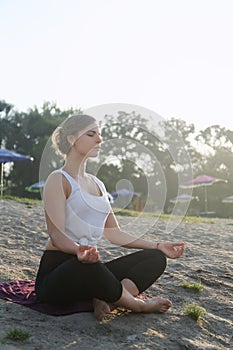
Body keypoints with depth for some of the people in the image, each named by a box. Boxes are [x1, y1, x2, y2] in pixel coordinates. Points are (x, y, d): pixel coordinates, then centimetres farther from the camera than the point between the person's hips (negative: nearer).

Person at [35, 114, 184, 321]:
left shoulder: (97, 183, 18)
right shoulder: (58, 180, -6)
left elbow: (114, 233, 17)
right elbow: (56, 235, -17)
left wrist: (158, 246, 11)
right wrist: (79, 250, -40)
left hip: (90, 268, 8)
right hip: (56, 271, -7)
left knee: (156, 258, -5)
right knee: (88, 265, -41)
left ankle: (105, 300, -25)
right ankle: (138, 305, -14)